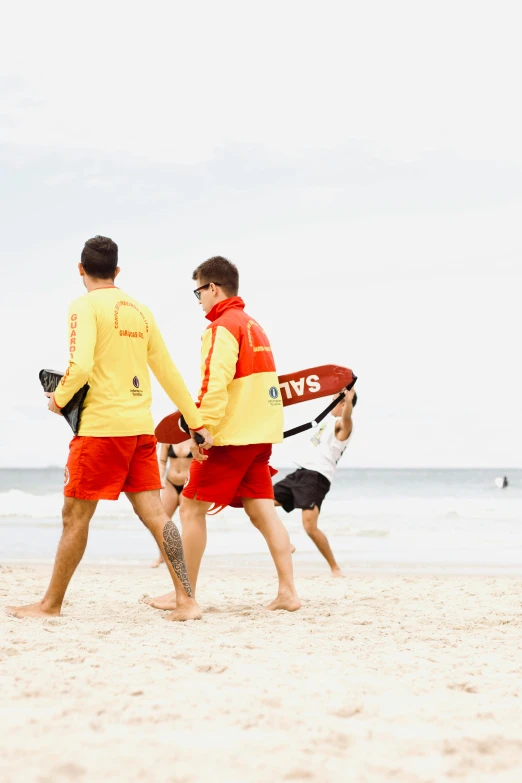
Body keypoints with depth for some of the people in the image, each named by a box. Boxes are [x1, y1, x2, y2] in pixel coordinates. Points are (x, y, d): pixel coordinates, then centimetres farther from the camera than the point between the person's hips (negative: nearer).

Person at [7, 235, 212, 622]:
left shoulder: (86, 306, -6)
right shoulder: (140, 311, 13)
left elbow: (81, 365, -20)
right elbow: (169, 373, 16)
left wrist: (59, 399, -2)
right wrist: (197, 424, 20)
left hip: (101, 426, -6)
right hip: (141, 426, 6)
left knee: (75, 515, 4)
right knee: (153, 513, 3)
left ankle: (51, 603, 13)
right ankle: (187, 600, -5)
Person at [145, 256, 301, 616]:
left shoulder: (223, 326, -11)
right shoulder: (254, 326, 16)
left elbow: (215, 385, -21)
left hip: (230, 437, -8)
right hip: (261, 435, 8)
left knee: (192, 507, 1)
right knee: (262, 509, 6)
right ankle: (287, 591, -1)